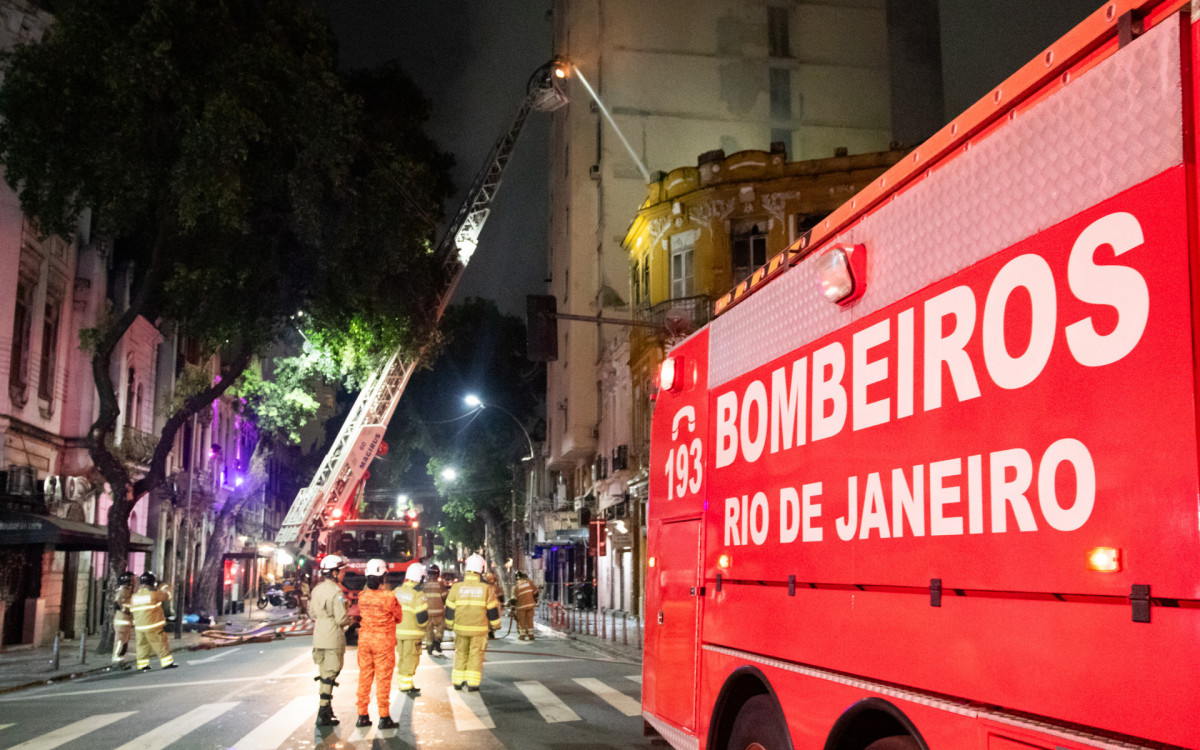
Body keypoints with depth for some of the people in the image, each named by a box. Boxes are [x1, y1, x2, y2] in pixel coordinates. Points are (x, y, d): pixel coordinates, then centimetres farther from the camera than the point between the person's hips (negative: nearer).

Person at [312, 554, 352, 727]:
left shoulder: (317, 589, 8)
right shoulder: (336, 592, -17)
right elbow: (342, 619, -18)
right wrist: (351, 618, 1)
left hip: (319, 637, 8)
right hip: (333, 638, -8)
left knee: (323, 673, 18)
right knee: (330, 675, -3)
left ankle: (326, 711, 27)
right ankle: (323, 715, -2)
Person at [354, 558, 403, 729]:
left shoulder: (362, 596, -4)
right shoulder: (388, 597, -17)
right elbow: (399, 617, -4)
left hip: (364, 638, 5)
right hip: (383, 640, -4)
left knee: (364, 677, 13)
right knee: (383, 679, 2)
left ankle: (362, 715, 18)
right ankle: (384, 717, 6)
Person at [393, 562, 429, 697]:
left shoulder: (398, 590, 6)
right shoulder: (418, 593, -15)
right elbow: (422, 615, -17)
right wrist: (424, 626, 2)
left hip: (398, 630, 7)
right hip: (412, 632, -7)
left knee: (401, 657, 16)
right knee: (410, 658, 0)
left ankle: (402, 684, 25)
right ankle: (406, 686, 0)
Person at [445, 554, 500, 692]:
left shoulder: (457, 586, -4)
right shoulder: (486, 587, -8)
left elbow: (450, 608, 2)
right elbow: (492, 608, -2)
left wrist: (450, 624, 15)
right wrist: (495, 624, 12)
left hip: (461, 627, 2)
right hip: (479, 628, -2)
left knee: (461, 654, 14)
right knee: (476, 655, 6)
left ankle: (458, 682, 18)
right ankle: (472, 684, 4)